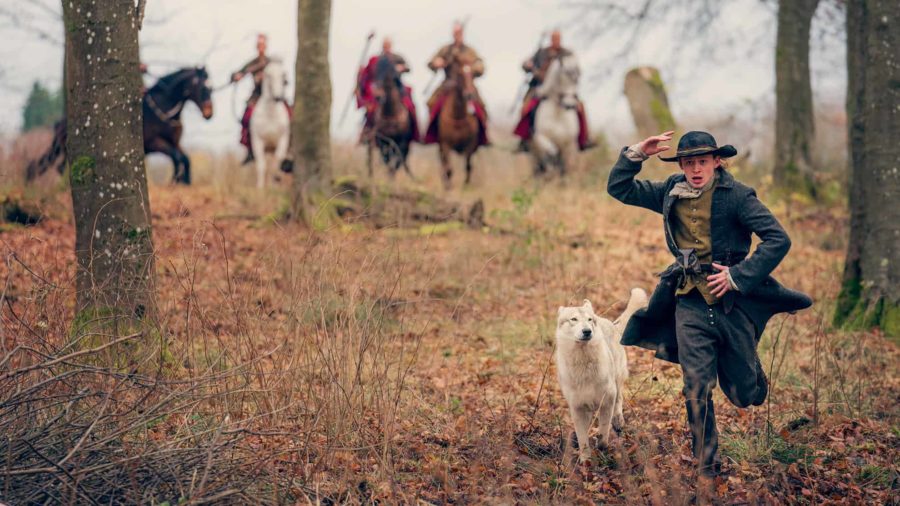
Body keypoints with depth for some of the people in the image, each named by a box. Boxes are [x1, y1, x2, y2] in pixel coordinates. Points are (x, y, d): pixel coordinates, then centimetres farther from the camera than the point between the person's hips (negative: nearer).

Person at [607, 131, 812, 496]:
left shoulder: (736, 196, -10)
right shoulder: (670, 194, 5)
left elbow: (779, 240, -14)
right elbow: (619, 189, 10)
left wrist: (738, 276, -18)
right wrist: (636, 154, -6)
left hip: (733, 300, -3)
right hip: (690, 303, 3)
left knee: (746, 395, 5)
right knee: (696, 390, -4)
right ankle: (707, 471, 6)